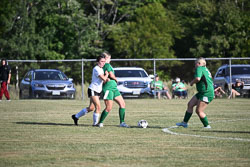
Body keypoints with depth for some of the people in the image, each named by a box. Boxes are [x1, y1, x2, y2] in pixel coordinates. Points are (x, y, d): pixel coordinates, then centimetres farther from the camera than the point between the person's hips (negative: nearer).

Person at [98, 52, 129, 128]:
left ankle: (122, 122, 7)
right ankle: (100, 123, 4)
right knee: (109, 108, -8)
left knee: (122, 104, 6)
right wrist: (115, 79, 2)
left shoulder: (103, 66, 15)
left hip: (114, 88, 10)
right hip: (108, 88, -10)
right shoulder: (107, 65, -11)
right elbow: (111, 75, -17)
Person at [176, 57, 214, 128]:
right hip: (202, 92, 10)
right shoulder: (205, 69, 20)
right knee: (190, 104, 12)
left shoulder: (199, 68, -10)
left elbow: (197, 78, -26)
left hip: (206, 93, -10)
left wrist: (192, 82, -7)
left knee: (199, 111, -9)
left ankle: (207, 126, 2)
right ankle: (184, 122, 18)